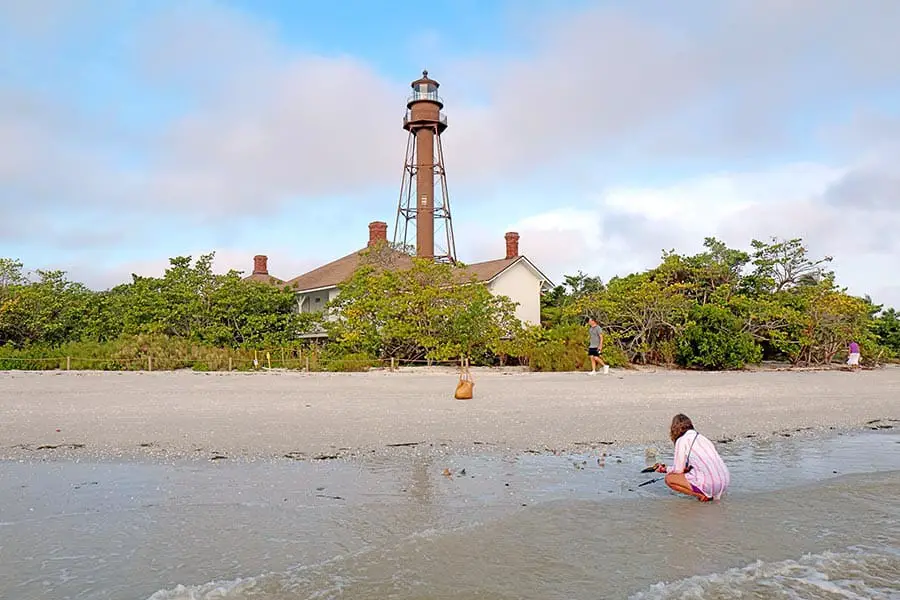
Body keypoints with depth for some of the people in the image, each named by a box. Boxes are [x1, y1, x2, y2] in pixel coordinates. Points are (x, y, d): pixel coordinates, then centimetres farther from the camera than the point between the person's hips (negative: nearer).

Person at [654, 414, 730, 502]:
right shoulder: (701, 437, 18)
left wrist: (666, 469, 19)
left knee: (669, 479, 0)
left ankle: (702, 495, -5)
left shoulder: (682, 440, -4)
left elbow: (678, 470, -1)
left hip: (710, 484, -8)